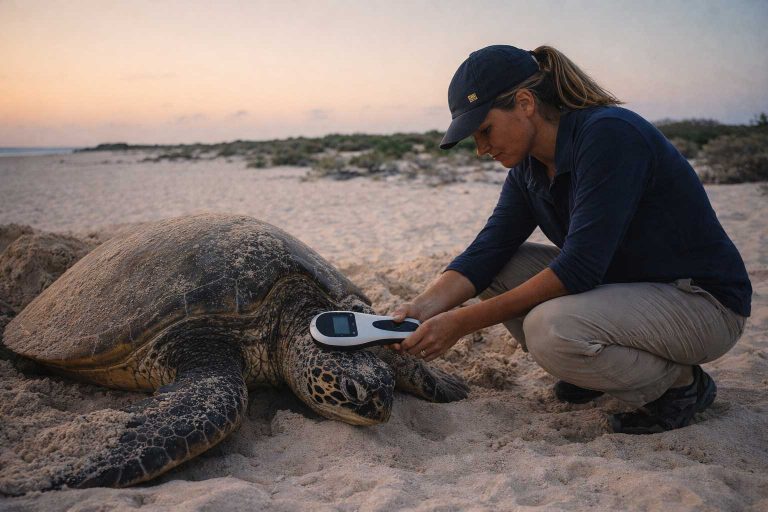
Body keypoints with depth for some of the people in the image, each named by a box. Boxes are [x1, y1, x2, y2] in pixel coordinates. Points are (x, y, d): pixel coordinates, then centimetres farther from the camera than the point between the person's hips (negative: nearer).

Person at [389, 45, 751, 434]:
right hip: (622, 285, 8)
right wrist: (423, 308, -24)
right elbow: (485, 252, -5)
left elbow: (579, 268, -30)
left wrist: (463, 322, -29)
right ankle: (596, 372, 9)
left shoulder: (609, 134, -25)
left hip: (703, 303, -8)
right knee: (497, 270, -3)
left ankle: (681, 384, -4)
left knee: (549, 328, -32)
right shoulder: (529, 170, 1)